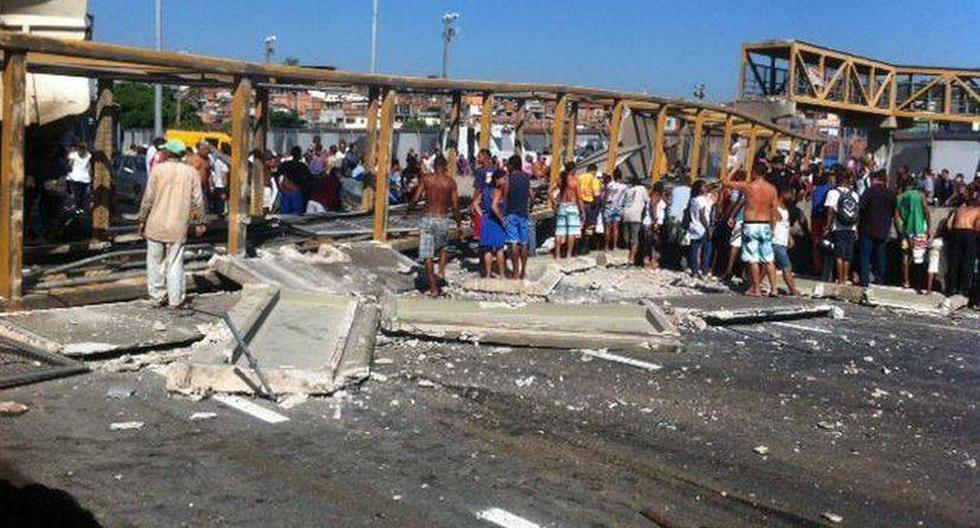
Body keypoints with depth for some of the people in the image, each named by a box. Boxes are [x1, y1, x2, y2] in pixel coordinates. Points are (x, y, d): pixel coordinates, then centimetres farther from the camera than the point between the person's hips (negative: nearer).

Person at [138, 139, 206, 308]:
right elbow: (197, 201, 1)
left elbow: (148, 198, -5)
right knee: (175, 263, 7)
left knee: (155, 261, 11)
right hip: (178, 227, 2)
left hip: (156, 225, -2)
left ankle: (158, 295, 14)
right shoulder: (191, 172, 1)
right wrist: (199, 222, 11)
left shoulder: (158, 169, -5)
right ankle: (175, 299, 8)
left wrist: (142, 220, 3)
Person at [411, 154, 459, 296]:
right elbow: (455, 205, -1)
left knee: (427, 255, 2)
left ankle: (433, 287, -2)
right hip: (443, 220, 1)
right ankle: (441, 270, 6)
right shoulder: (450, 182, -1)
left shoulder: (426, 178, -2)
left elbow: (416, 198, -6)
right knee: (443, 247, 27)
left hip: (428, 219, -1)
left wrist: (409, 207, 15)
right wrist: (458, 221, 13)